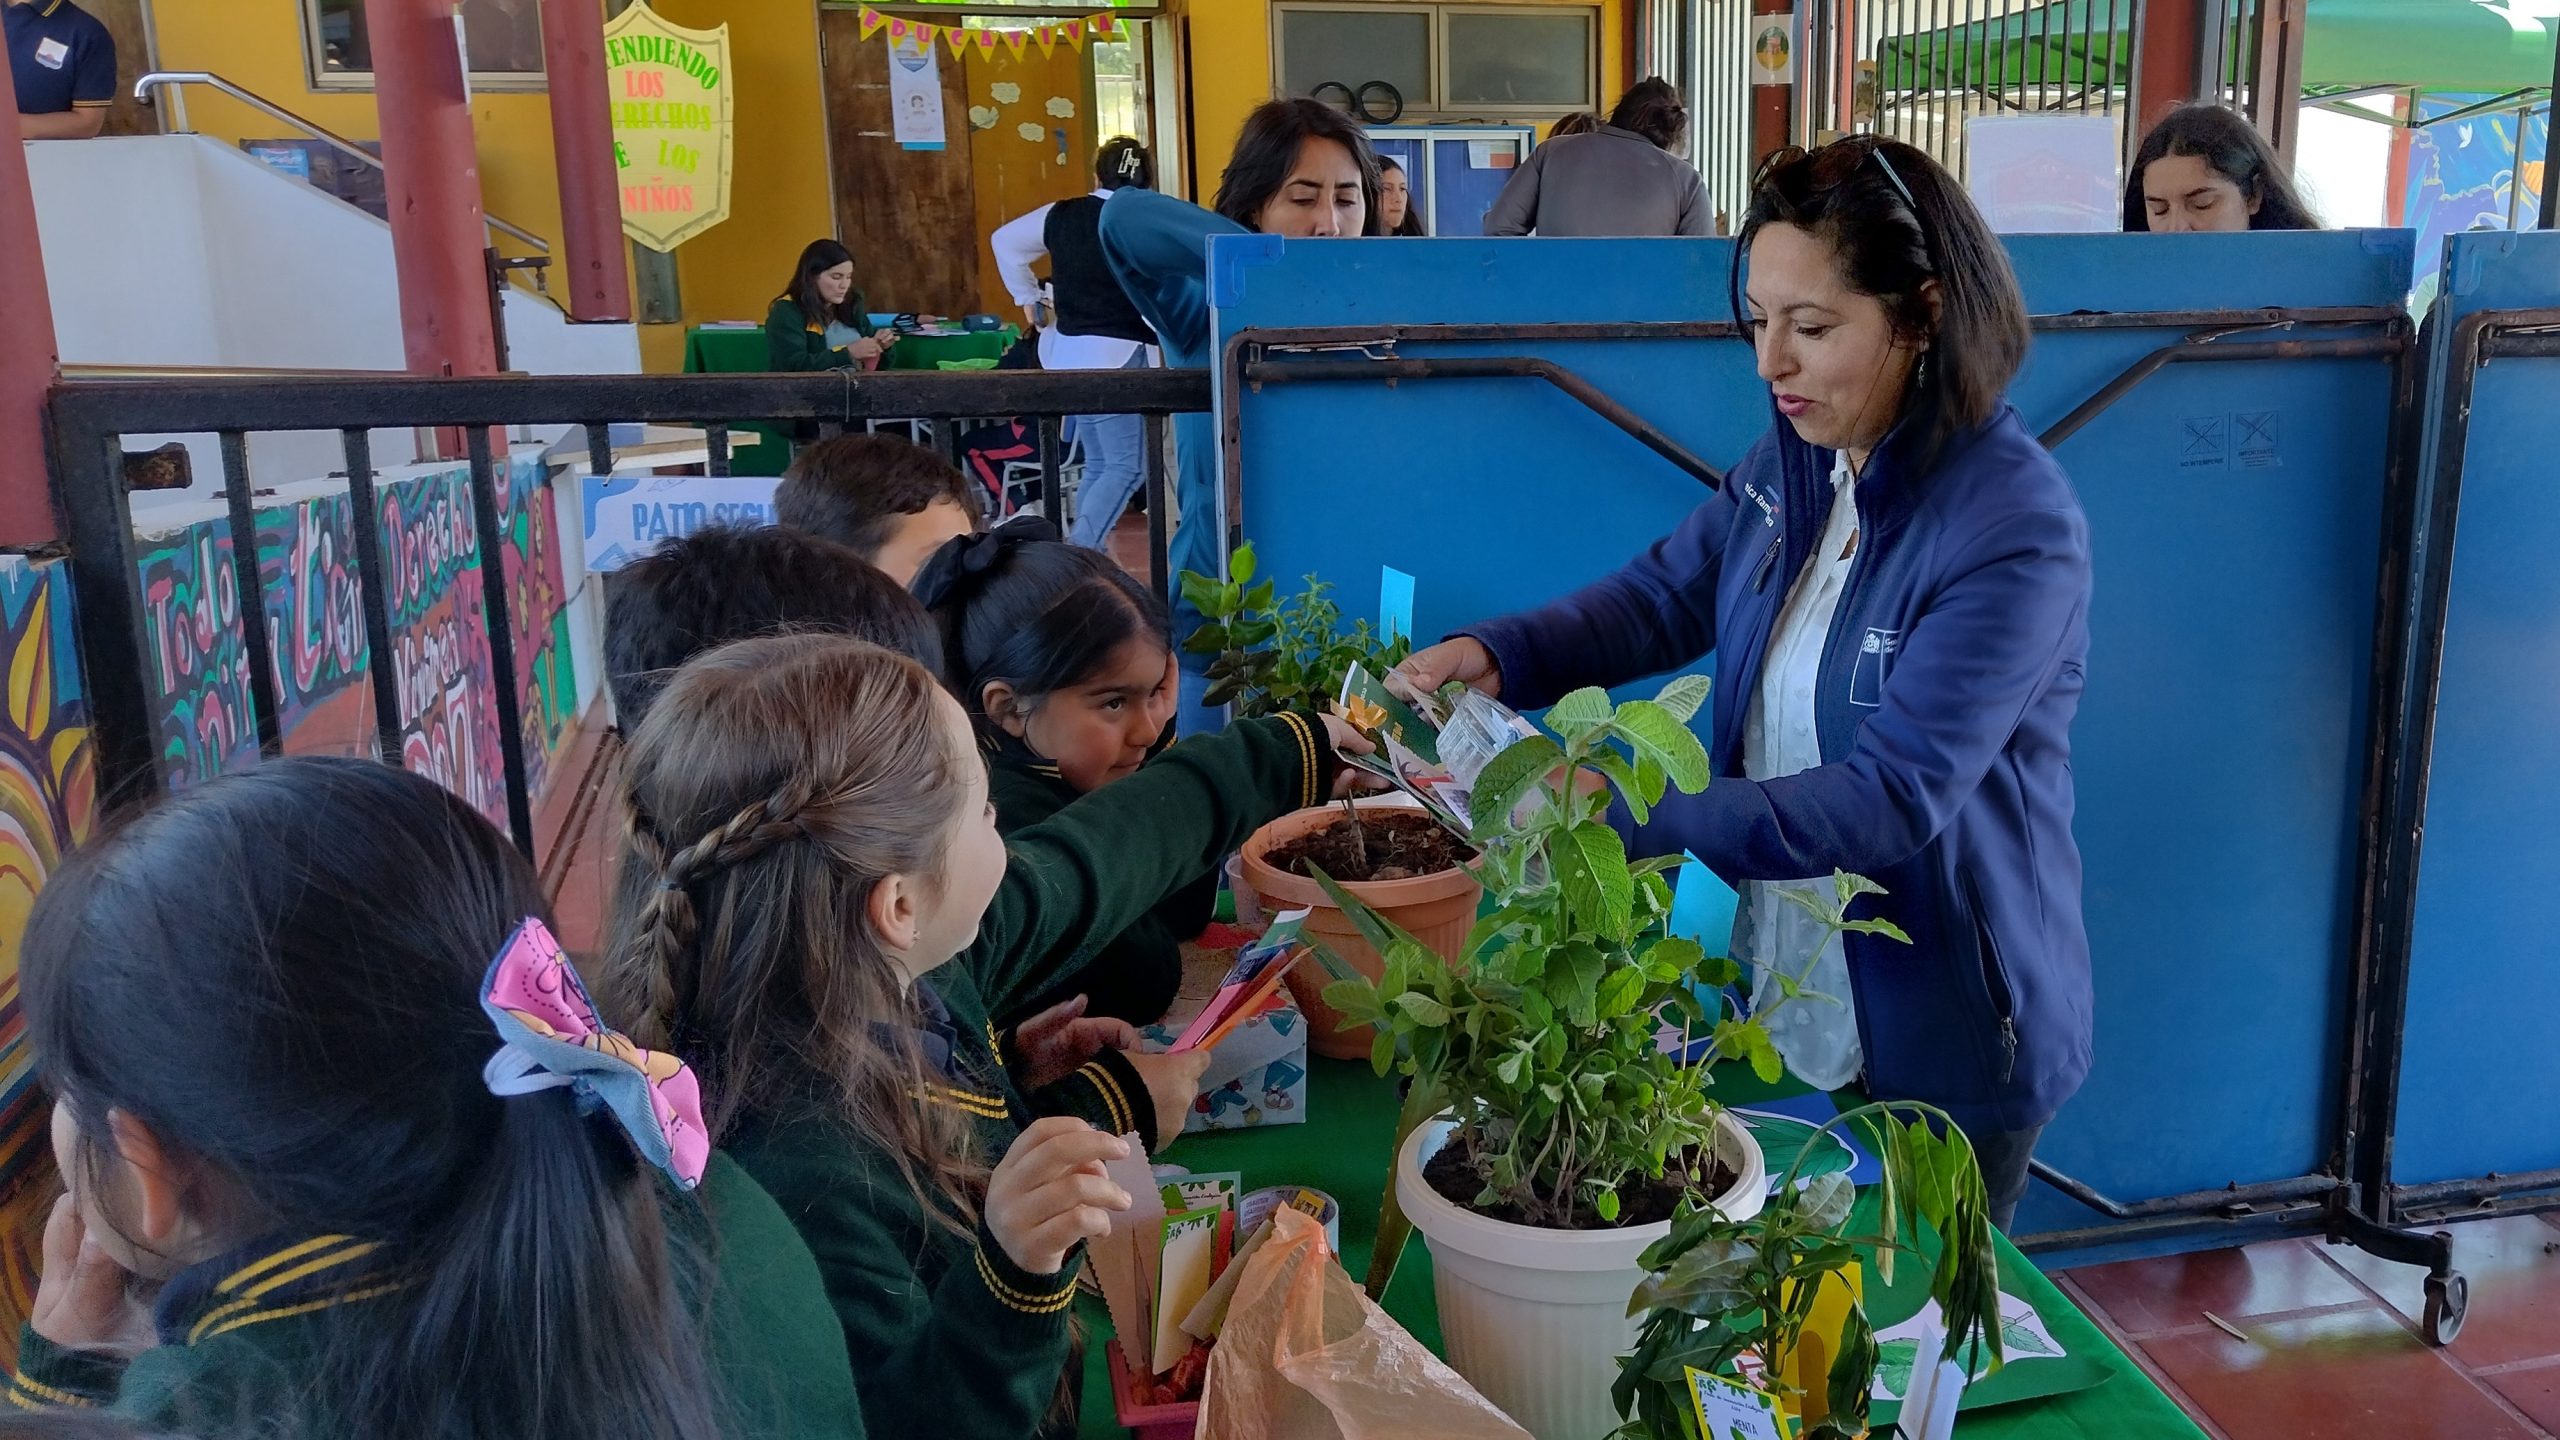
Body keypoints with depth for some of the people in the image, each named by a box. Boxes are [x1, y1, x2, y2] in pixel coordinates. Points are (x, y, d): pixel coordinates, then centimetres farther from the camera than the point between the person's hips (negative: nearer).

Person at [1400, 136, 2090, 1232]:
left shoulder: (2016, 529, -25)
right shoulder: (1794, 455, -3)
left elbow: (1894, 800, -31)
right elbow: (1668, 594, 5)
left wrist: (1627, 819, -39)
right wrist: (1499, 657, -14)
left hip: (1945, 1032, -6)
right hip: (1790, 991, 6)